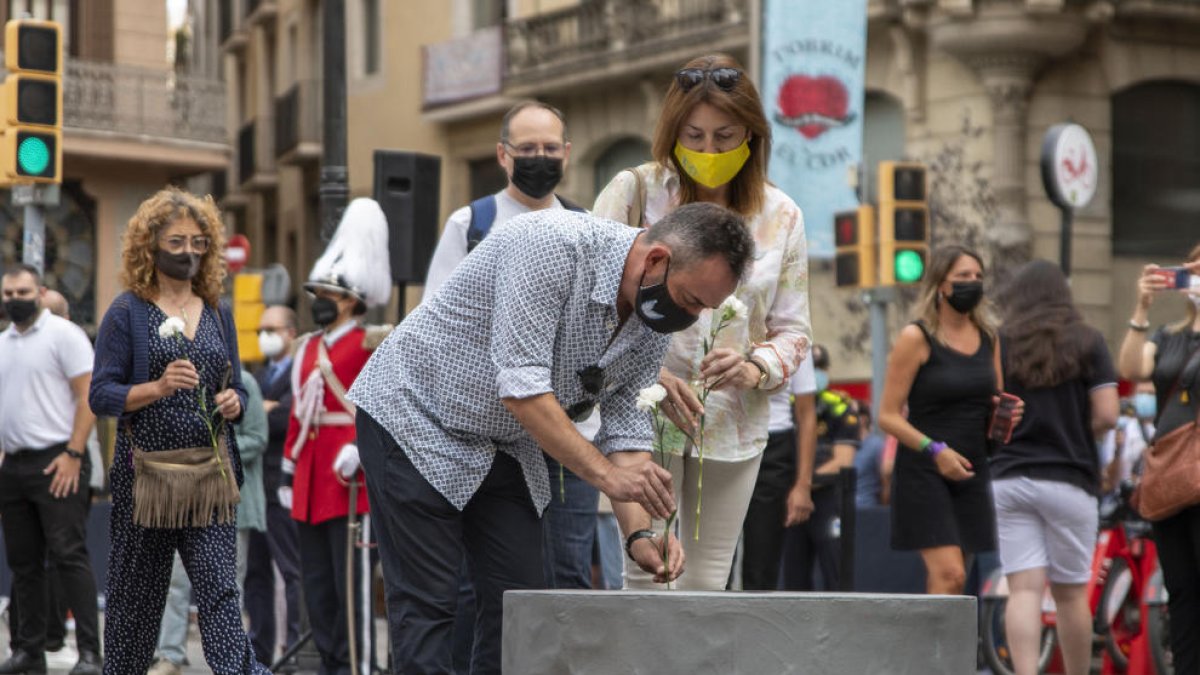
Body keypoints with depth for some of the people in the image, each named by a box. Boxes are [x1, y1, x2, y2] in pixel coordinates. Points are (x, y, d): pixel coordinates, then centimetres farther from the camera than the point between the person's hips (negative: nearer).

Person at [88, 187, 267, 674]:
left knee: (218, 587, -8)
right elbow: (101, 394, -6)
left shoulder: (218, 314, 13)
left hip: (210, 472, 3)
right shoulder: (127, 313, 0)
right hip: (147, 469, -3)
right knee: (136, 588, 6)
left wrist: (233, 402, -5)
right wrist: (158, 387, -21)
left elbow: (235, 388, 19)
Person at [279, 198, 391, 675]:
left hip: (349, 477, -8)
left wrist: (360, 447, -23)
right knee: (316, 582, 9)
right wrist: (289, 471, 20)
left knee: (351, 580, -7)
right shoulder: (308, 349, 18)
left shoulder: (368, 345, -5)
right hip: (311, 479, 8)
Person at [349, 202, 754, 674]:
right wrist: (605, 472, -36)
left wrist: (638, 534, -18)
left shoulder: (653, 321, -6)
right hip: (416, 417, -8)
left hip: (505, 448, 8)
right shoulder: (553, 245, -31)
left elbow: (625, 431, -4)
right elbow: (521, 387, -34)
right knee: (427, 602, -11)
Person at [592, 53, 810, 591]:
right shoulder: (635, 192, -3)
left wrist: (757, 367, -15)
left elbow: (792, 330, 8)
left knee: (708, 583, 5)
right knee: (646, 572, -10)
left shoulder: (780, 217, 6)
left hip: (734, 423, 3)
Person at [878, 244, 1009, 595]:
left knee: (951, 580, 6)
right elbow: (888, 415, -9)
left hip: (970, 471, 6)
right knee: (949, 575, -17)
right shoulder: (917, 338, -6)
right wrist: (934, 450, -21)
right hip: (923, 472, -6)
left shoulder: (987, 338, 11)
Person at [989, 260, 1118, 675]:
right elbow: (1106, 415, -6)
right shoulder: (1087, 342, 1)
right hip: (1069, 479, -1)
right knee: (1071, 593, 10)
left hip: (1008, 478, 1)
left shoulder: (997, 344, 3)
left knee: (1023, 590, -4)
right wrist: (1075, 437, 12)